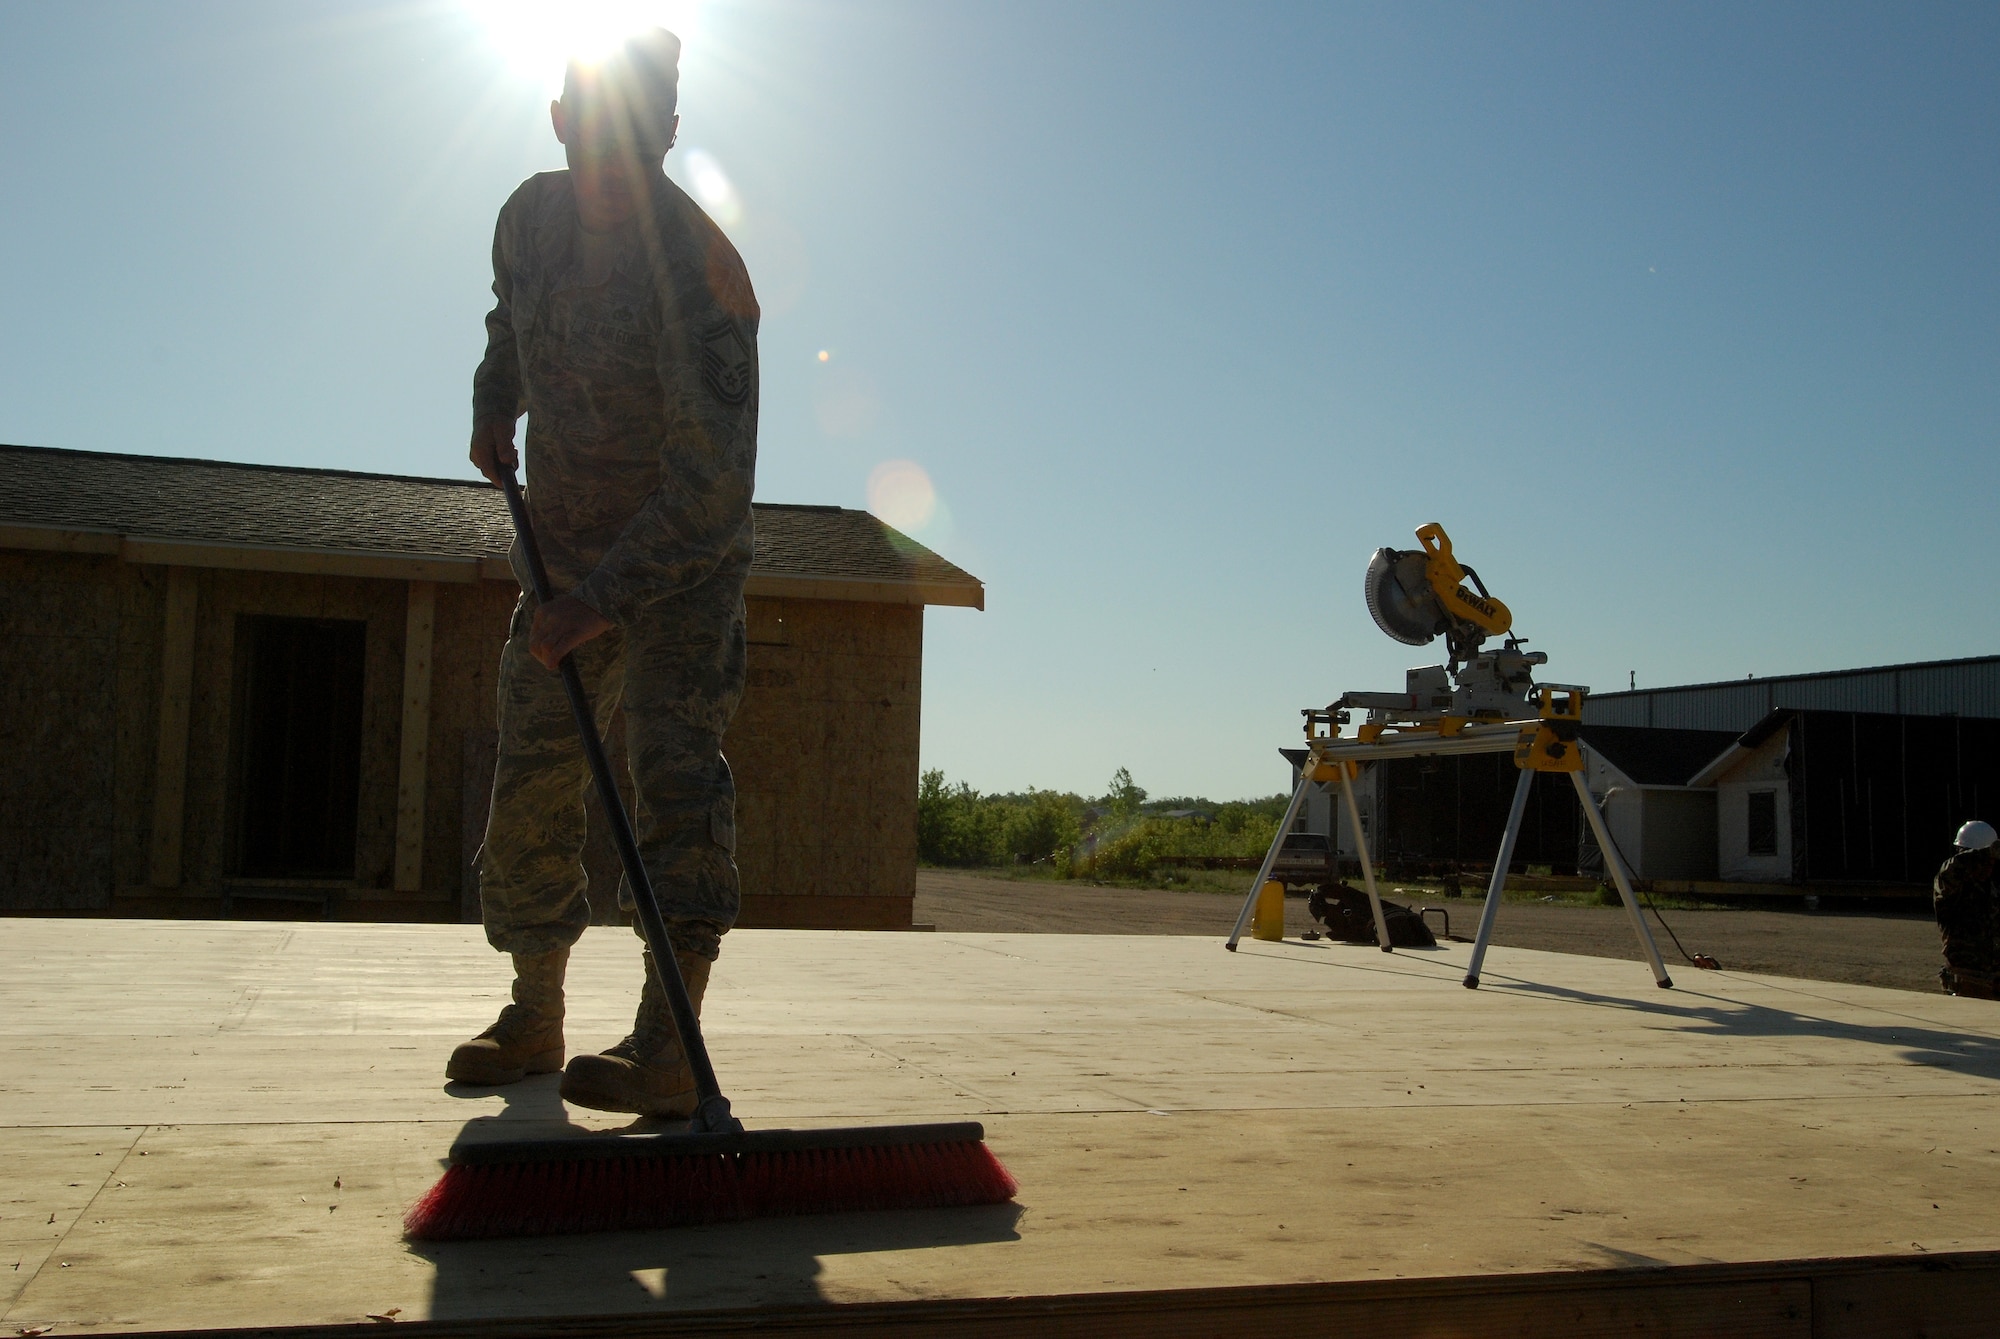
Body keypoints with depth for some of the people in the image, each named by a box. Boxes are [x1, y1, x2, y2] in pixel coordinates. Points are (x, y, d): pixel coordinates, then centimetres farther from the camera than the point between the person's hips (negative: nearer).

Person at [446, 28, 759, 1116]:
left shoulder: (699, 272, -24)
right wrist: (492, 403, 9)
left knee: (672, 764, -20)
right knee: (529, 776, 7)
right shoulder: (533, 216, -2)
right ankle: (535, 1018, 21)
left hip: (682, 565, -6)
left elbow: (711, 485, -30)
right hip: (565, 555, 7)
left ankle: (667, 1052, -22)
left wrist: (609, 596, -35)